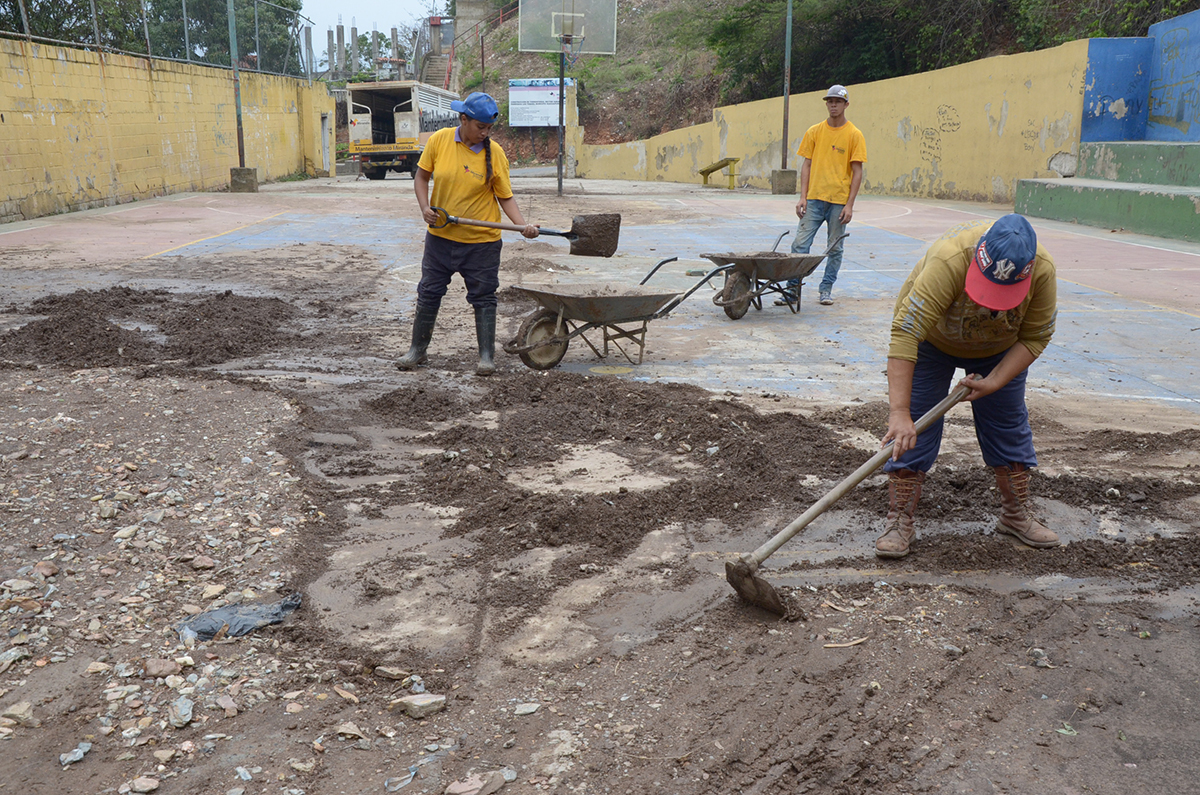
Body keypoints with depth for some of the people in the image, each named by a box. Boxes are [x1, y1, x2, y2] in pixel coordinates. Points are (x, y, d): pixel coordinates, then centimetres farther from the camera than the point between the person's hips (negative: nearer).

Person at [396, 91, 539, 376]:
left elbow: (506, 197, -7)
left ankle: (487, 355, 17)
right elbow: (421, 176, 5)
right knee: (428, 293, 11)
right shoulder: (439, 140, -6)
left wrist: (523, 225, -21)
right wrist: (425, 207, -10)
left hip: (482, 240, -2)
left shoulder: (494, 153, -10)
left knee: (483, 298, 5)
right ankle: (417, 349, 26)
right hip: (440, 235, 2)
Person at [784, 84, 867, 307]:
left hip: (839, 201, -1)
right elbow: (807, 165, 8)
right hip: (814, 198, 2)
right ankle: (794, 287, 1)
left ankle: (827, 288, 17)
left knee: (835, 248, 5)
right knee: (800, 243, -5)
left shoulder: (854, 135, 0)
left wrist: (849, 205, -8)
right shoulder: (814, 132, 7)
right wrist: (803, 196, -2)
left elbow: (857, 172, -1)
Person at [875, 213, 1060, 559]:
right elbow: (905, 334, -46)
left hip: (999, 350, 3)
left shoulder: (1043, 270, -29)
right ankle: (899, 521, 0)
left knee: (1009, 427, 7)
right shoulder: (949, 260, -42)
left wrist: (994, 382, -27)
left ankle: (1016, 515, 24)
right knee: (912, 429, -9)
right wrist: (899, 412, -49)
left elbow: (1034, 338, -15)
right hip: (932, 340, -3)